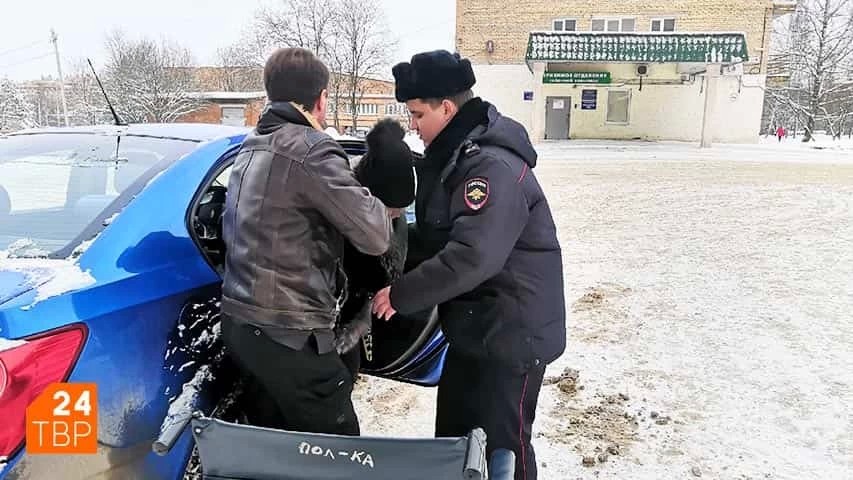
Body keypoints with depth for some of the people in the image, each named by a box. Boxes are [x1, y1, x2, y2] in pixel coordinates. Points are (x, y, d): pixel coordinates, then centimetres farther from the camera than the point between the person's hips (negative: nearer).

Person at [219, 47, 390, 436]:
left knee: (283, 434, 23)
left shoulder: (252, 146, 12)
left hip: (238, 321, 9)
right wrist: (381, 208, 4)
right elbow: (376, 237, -19)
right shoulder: (312, 150, -16)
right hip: (287, 332, -9)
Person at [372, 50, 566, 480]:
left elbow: (472, 257, -34)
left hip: (512, 334, -10)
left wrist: (401, 294, -24)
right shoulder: (452, 157, 9)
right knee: (454, 437, 22)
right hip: (473, 328, 10)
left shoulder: (493, 167, -25)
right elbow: (436, 237, 16)